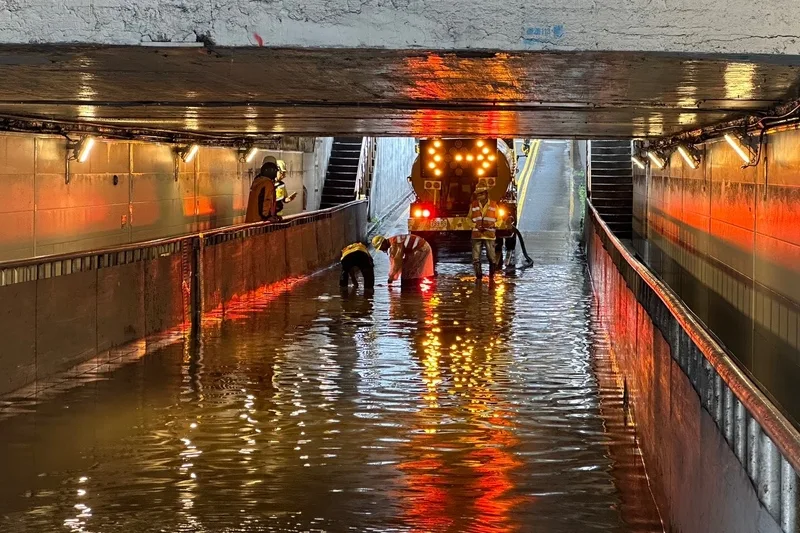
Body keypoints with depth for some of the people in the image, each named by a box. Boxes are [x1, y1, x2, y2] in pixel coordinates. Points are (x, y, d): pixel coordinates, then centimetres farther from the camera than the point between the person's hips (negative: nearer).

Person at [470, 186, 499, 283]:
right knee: (476, 258, -3)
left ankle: (491, 277, 16)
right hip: (476, 235, 1)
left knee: (492, 258, -1)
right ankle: (478, 277, 10)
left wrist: (493, 225, -13)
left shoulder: (494, 205, 2)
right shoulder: (473, 205, 5)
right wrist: (475, 226, -7)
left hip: (489, 235, -1)